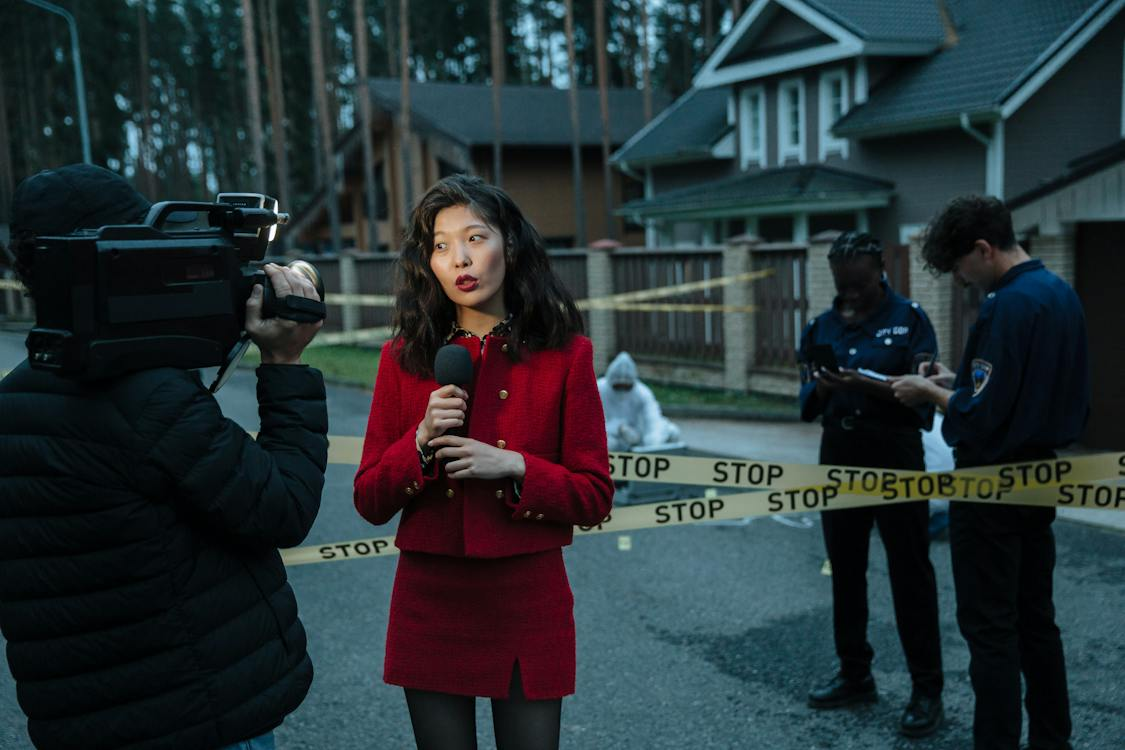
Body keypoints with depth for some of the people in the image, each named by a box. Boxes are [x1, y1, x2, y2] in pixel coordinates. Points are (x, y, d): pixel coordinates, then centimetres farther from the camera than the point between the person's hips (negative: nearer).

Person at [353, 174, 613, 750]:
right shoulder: (403, 359, 1)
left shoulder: (564, 355, -3)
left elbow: (594, 497, -2)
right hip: (430, 601, 1)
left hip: (529, 605, -1)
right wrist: (421, 442, -16)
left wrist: (514, 467, -18)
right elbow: (369, 501, 1)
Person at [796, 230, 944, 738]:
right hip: (839, 457, 5)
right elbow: (808, 403, 5)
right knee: (845, 570, 13)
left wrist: (864, 383, -26)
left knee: (910, 574, -1)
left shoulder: (909, 320, -4)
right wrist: (823, 388, -18)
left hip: (895, 459, -5)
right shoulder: (822, 327, 9)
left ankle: (927, 691, 8)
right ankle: (855, 675, 26)